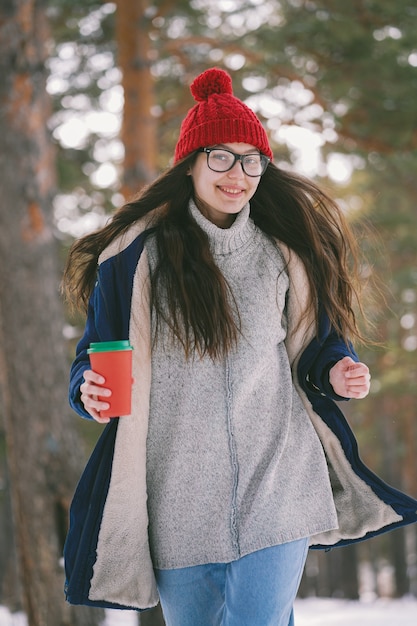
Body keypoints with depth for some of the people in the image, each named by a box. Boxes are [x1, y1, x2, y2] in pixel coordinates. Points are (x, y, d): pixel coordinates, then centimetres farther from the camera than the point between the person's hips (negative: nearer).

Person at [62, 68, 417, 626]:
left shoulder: (284, 253, 7)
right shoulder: (138, 255, 0)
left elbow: (310, 342, 18)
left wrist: (334, 371, -4)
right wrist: (91, 392, -17)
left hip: (276, 490, 0)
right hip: (179, 497, 0)